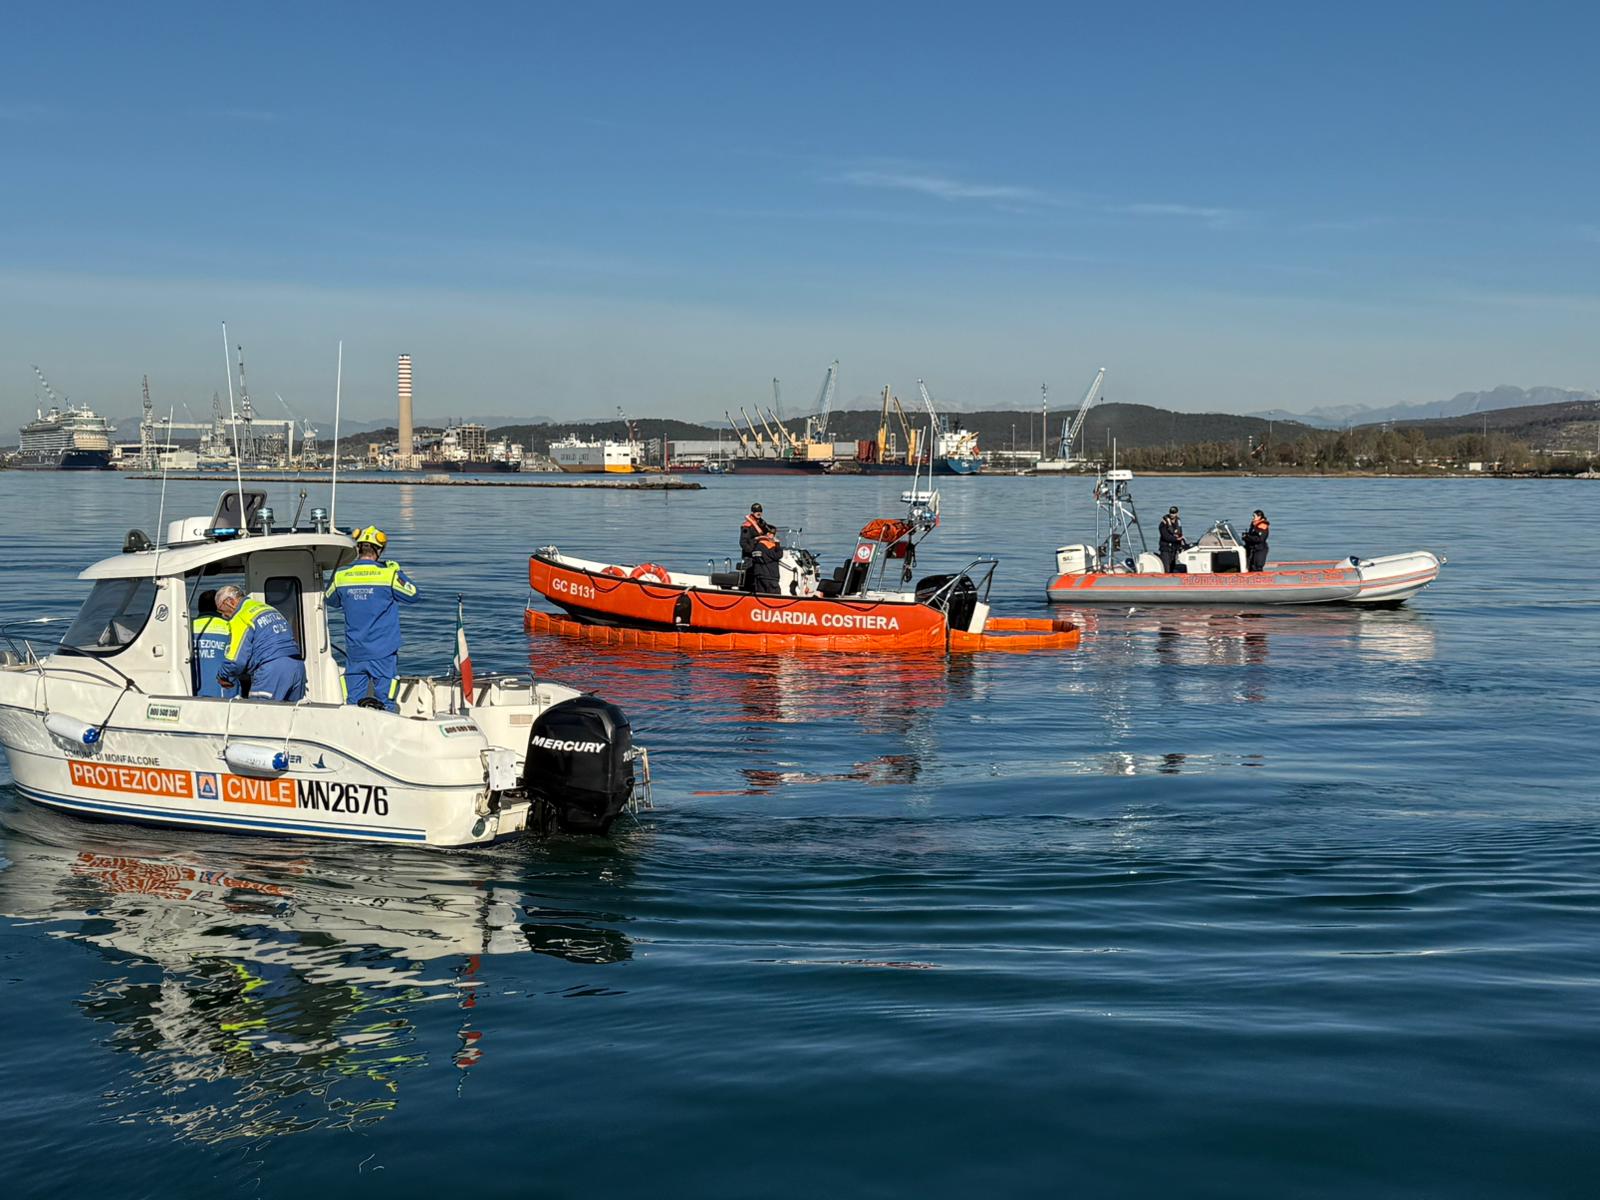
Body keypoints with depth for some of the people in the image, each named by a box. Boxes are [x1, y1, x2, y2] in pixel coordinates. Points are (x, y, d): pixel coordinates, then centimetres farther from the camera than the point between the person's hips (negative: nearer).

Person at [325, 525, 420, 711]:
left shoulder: (341, 575, -2)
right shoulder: (389, 574, -11)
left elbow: (329, 599, 18)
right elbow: (414, 595, 3)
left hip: (354, 653, 3)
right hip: (384, 654, -3)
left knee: (353, 704, 9)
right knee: (386, 705, 2)